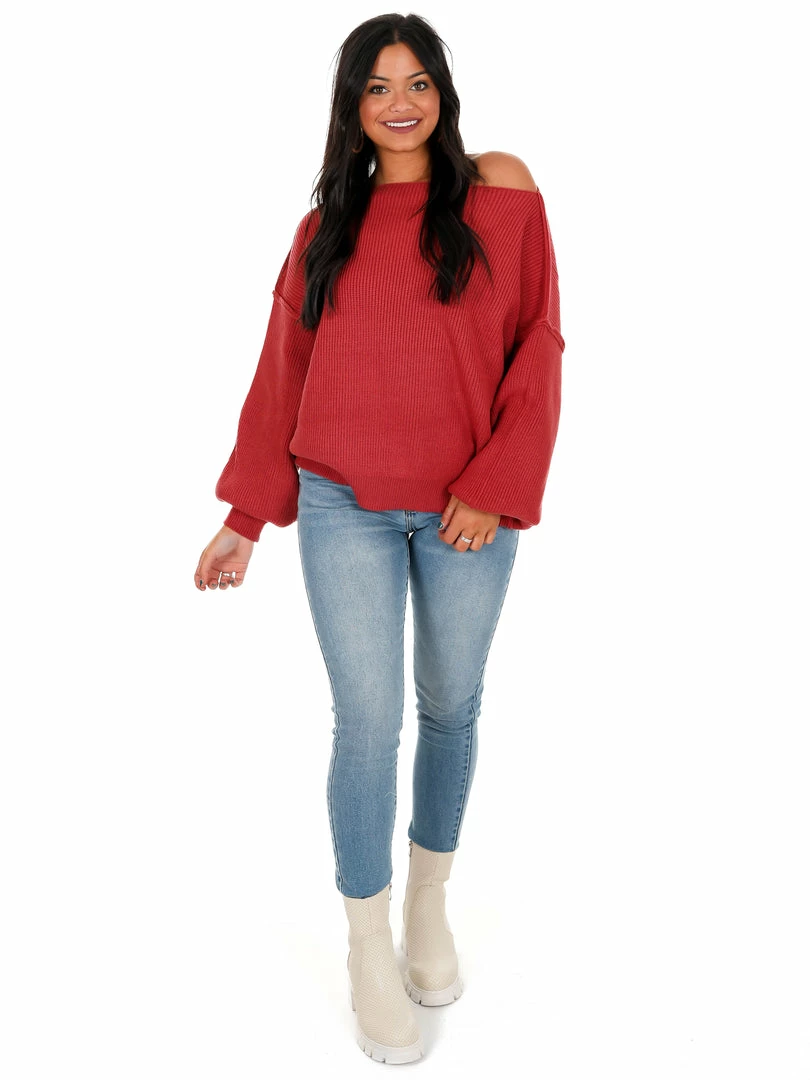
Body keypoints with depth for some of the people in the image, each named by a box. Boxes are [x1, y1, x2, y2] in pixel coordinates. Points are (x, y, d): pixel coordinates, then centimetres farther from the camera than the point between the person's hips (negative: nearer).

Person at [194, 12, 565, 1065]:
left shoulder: (500, 194, 2)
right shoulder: (327, 225, 8)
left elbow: (536, 351, -2)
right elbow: (283, 373, 8)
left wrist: (496, 487, -11)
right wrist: (246, 519, 5)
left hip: (468, 510, 0)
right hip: (345, 510, 1)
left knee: (451, 708, 12)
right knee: (368, 722, 0)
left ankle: (430, 901, 35)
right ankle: (369, 945, 20)